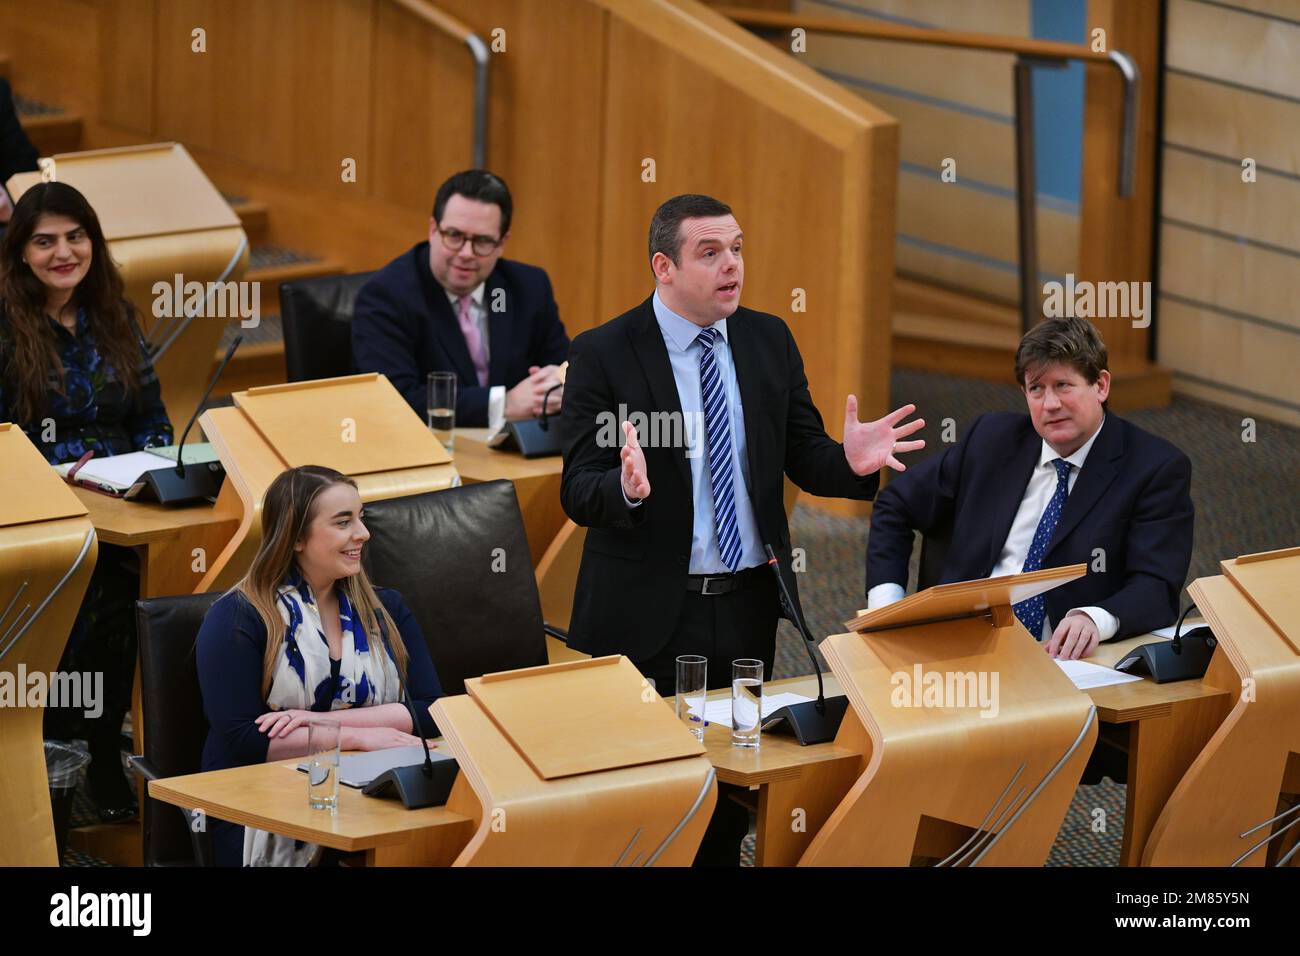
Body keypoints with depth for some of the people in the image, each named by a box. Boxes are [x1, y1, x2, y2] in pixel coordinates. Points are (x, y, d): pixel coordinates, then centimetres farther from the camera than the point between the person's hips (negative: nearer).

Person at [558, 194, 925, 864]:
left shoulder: (770, 341, 5)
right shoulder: (602, 354, -9)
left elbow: (802, 456, 6)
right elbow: (578, 494, -13)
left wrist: (850, 460, -17)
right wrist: (626, 487, -35)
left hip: (747, 607, 4)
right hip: (650, 610, -4)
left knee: (736, 784, 11)